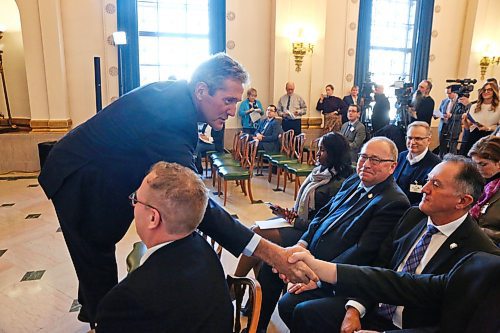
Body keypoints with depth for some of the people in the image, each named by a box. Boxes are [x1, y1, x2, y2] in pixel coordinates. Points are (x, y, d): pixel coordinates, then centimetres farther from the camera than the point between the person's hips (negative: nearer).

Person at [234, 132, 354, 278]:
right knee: (254, 229, -8)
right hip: (298, 220, 8)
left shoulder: (339, 183, -16)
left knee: (257, 233, -19)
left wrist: (294, 220, -15)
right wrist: (289, 213, -1)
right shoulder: (319, 171, 9)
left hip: (308, 231, -8)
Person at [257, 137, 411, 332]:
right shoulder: (353, 181, 7)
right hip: (311, 251, 8)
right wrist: (302, 244, -1)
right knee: (270, 264, 5)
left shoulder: (395, 202, -17)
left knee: (289, 304, -21)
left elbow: (365, 251, -22)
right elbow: (323, 214, 13)